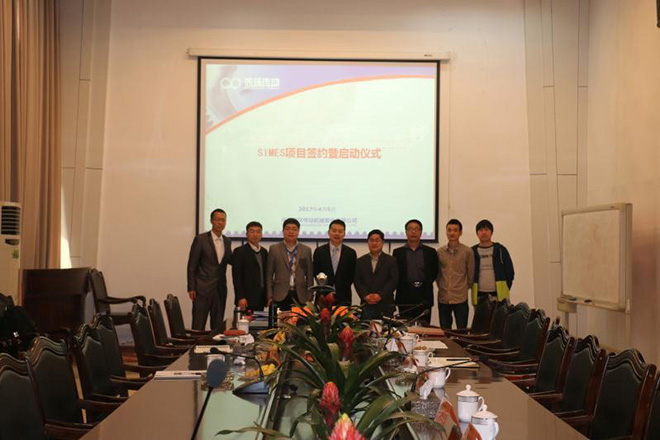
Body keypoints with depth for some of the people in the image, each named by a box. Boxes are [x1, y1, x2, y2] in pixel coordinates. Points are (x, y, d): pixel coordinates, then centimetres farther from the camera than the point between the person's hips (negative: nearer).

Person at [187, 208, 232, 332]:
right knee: (198, 327, -3)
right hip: (202, 289, -5)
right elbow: (192, 265, -5)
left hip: (220, 290, 5)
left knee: (218, 326, 8)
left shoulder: (227, 242, 11)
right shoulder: (201, 239, -4)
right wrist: (191, 288, -9)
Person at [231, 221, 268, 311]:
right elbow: (236, 276, -8)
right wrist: (241, 297, -14)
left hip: (261, 300, 5)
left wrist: (268, 295, 11)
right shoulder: (239, 252, -2)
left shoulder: (264, 252, 16)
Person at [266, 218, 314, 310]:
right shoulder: (274, 249, 6)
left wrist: (309, 297, 4)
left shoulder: (306, 250, 9)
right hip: (281, 296, -1)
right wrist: (270, 296, -1)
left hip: (300, 296, 1)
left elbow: (309, 275, 10)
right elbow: (269, 274, 6)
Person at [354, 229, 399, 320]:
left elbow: (393, 281, -2)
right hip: (366, 305, 2)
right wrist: (365, 295, -10)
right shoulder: (360, 261, 14)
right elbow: (357, 281, 6)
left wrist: (380, 295, -13)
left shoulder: (391, 261, 7)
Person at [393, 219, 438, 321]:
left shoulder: (430, 252, 9)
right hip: (405, 299, 0)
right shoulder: (398, 252, 7)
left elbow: (434, 273, 11)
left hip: (424, 298, 1)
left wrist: (424, 284, 3)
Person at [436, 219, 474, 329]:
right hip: (443, 298, 3)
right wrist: (441, 287, 9)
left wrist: (464, 288, 7)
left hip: (460, 298, -3)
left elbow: (470, 274, 3)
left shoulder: (467, 252, -4)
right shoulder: (439, 252, 5)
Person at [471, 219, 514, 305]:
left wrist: (505, 290, 2)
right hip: (479, 296, 1)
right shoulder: (472, 252, 6)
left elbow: (510, 271, 7)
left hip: (499, 295, 0)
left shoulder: (500, 250, 5)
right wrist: (470, 286, 3)